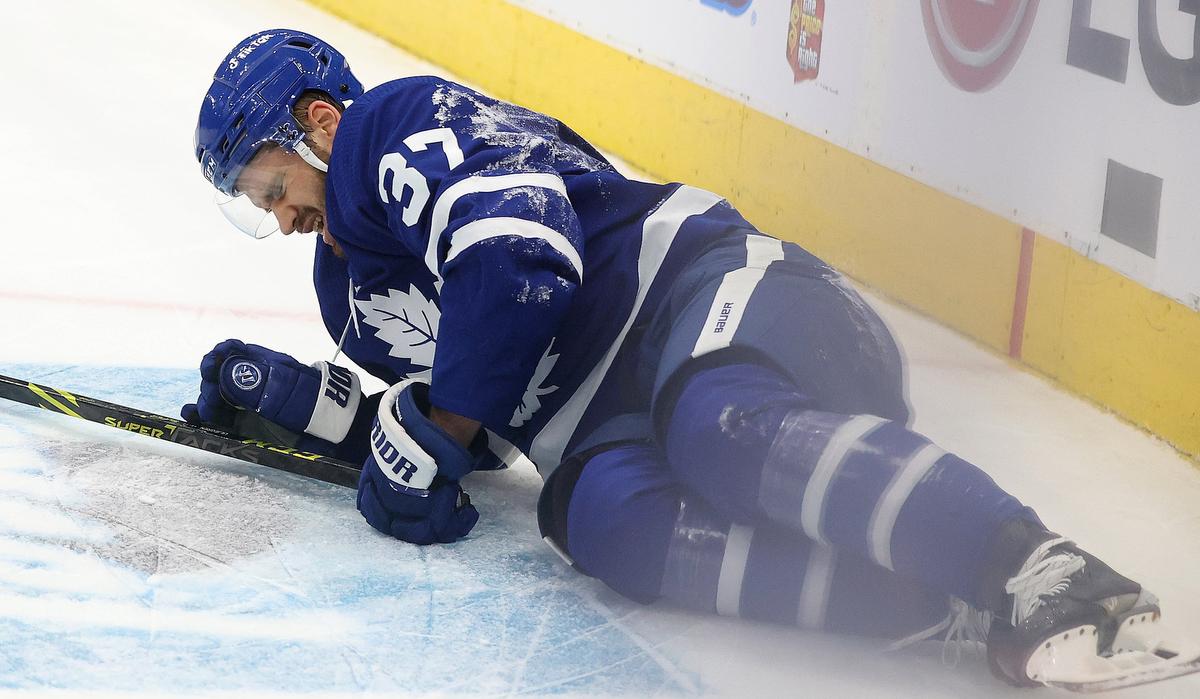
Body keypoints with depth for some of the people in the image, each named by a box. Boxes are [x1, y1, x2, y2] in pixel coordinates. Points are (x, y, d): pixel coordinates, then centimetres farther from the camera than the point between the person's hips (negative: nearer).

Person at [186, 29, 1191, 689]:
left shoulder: (401, 124, 4)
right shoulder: (349, 283, 33)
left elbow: (515, 251, -14)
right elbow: (457, 431, 36)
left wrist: (430, 430, -7)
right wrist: (274, 389, 27)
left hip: (689, 284, -6)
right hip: (606, 424, 7)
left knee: (718, 429, -41)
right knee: (595, 514, -30)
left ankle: (1042, 577, -59)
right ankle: (965, 609, -46)